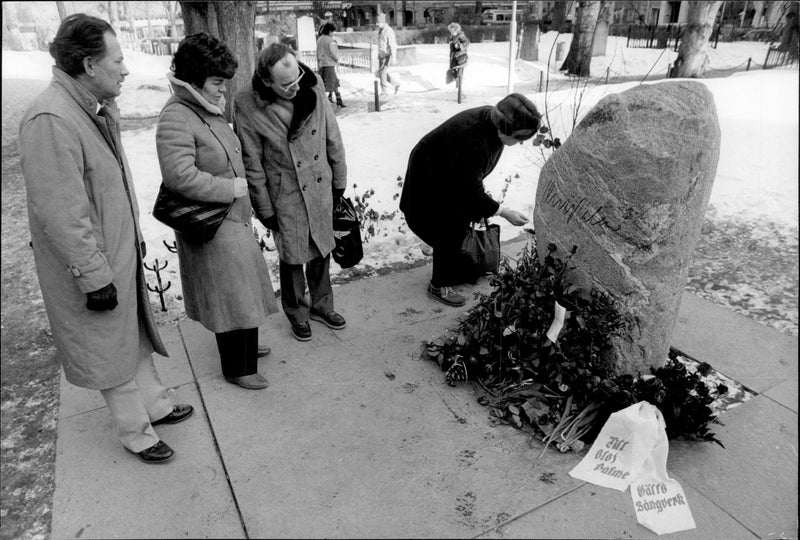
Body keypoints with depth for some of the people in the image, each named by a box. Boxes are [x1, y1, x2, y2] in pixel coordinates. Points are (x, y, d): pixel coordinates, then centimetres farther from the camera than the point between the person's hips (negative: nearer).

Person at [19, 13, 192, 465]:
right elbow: (61, 215, -26)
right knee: (111, 350, 9)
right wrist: (95, 277, -22)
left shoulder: (101, 108, 4)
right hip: (93, 266, -9)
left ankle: (155, 405, 41)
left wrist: (135, 238, 17)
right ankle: (137, 433, 28)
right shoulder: (51, 121, -25)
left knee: (136, 333, 22)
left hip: (122, 253, 9)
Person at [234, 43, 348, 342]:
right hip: (286, 194, -3)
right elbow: (252, 163, -10)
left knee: (322, 250, 16)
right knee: (292, 256, 8)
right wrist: (264, 208, -6)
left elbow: (333, 138, 2)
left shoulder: (313, 87, -9)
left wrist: (339, 180, 8)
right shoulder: (247, 106, -18)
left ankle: (321, 304, 37)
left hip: (321, 187, 4)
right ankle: (296, 312, 33)